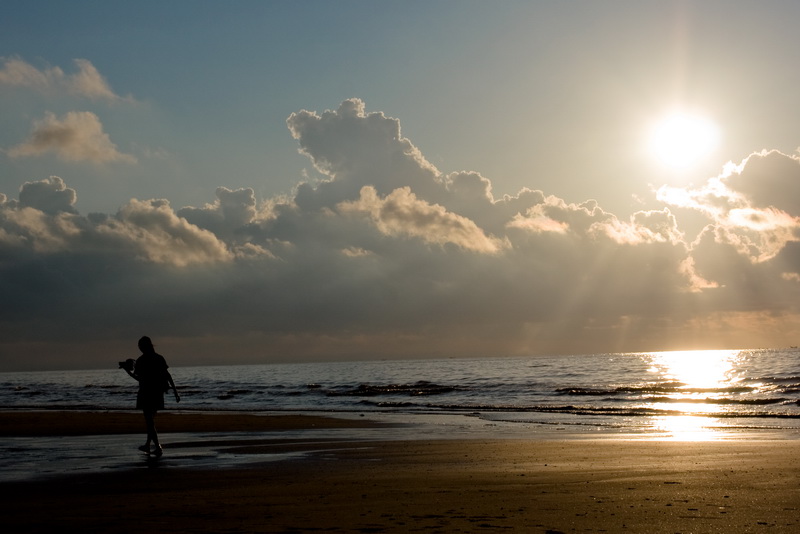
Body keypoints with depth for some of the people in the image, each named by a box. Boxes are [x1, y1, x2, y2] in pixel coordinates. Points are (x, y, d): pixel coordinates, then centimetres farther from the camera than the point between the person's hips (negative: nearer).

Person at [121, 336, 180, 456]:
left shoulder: (141, 360, -9)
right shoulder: (159, 358, 3)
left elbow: (139, 378, -6)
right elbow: (167, 375, -1)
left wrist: (128, 371, 10)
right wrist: (175, 391, -1)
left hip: (146, 393, -5)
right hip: (158, 393, 5)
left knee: (149, 421, -1)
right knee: (151, 420, 20)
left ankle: (158, 448, -10)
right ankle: (148, 445, 31)